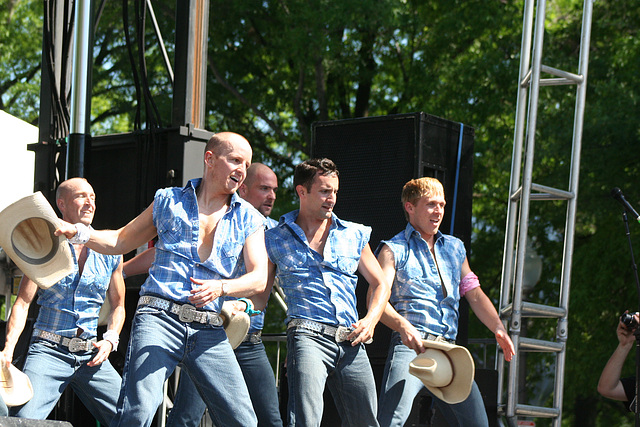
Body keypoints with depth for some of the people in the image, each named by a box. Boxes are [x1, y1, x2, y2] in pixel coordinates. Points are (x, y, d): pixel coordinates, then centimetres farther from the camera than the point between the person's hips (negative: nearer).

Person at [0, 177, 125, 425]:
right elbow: (23, 302, -2)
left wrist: (110, 339, 1)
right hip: (48, 349, -3)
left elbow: (118, 305, 20)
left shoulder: (110, 253, 10)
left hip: (91, 356, 3)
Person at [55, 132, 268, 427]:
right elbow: (122, 241, 23)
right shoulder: (168, 201, 15)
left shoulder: (249, 219, 15)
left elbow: (259, 279, 4)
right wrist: (78, 233, 6)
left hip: (209, 330, 2)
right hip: (159, 317, -2)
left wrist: (220, 288, -16)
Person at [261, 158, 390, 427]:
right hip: (308, 336, -4)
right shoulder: (275, 240, 10)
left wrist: (371, 319, 4)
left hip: (352, 343, 4)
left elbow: (379, 284, 22)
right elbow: (260, 294, 12)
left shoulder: (354, 235, 17)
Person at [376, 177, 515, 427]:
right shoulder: (394, 250, 6)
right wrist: (402, 325, -28)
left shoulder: (454, 248, 25)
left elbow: (475, 294, 23)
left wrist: (498, 328, 4)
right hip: (411, 347, -6)